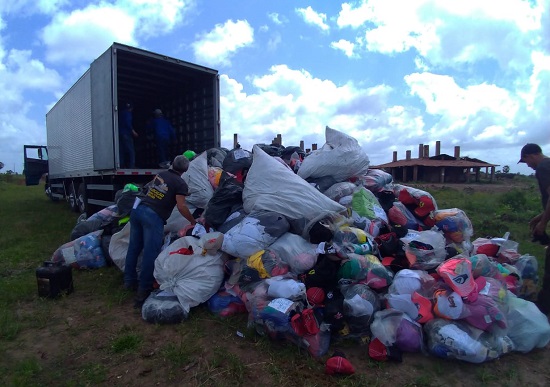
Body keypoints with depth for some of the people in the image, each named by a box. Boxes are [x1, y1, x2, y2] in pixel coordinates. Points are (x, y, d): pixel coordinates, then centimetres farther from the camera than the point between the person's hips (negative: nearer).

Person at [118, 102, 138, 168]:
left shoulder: (120, 113, 20)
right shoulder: (128, 113, -4)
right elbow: (128, 123, -17)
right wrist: (133, 131, -13)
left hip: (119, 134, 8)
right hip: (126, 134, -8)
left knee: (122, 152, 9)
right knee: (131, 151, -8)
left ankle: (121, 166, 7)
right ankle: (131, 166, -14)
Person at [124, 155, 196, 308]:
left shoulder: (160, 174, 17)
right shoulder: (181, 184, -1)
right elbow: (181, 206, -9)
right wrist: (193, 222, 2)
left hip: (138, 209, 7)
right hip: (153, 216, -7)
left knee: (134, 247, 17)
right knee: (150, 253, -4)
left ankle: (129, 281, 30)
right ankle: (143, 291, -3)